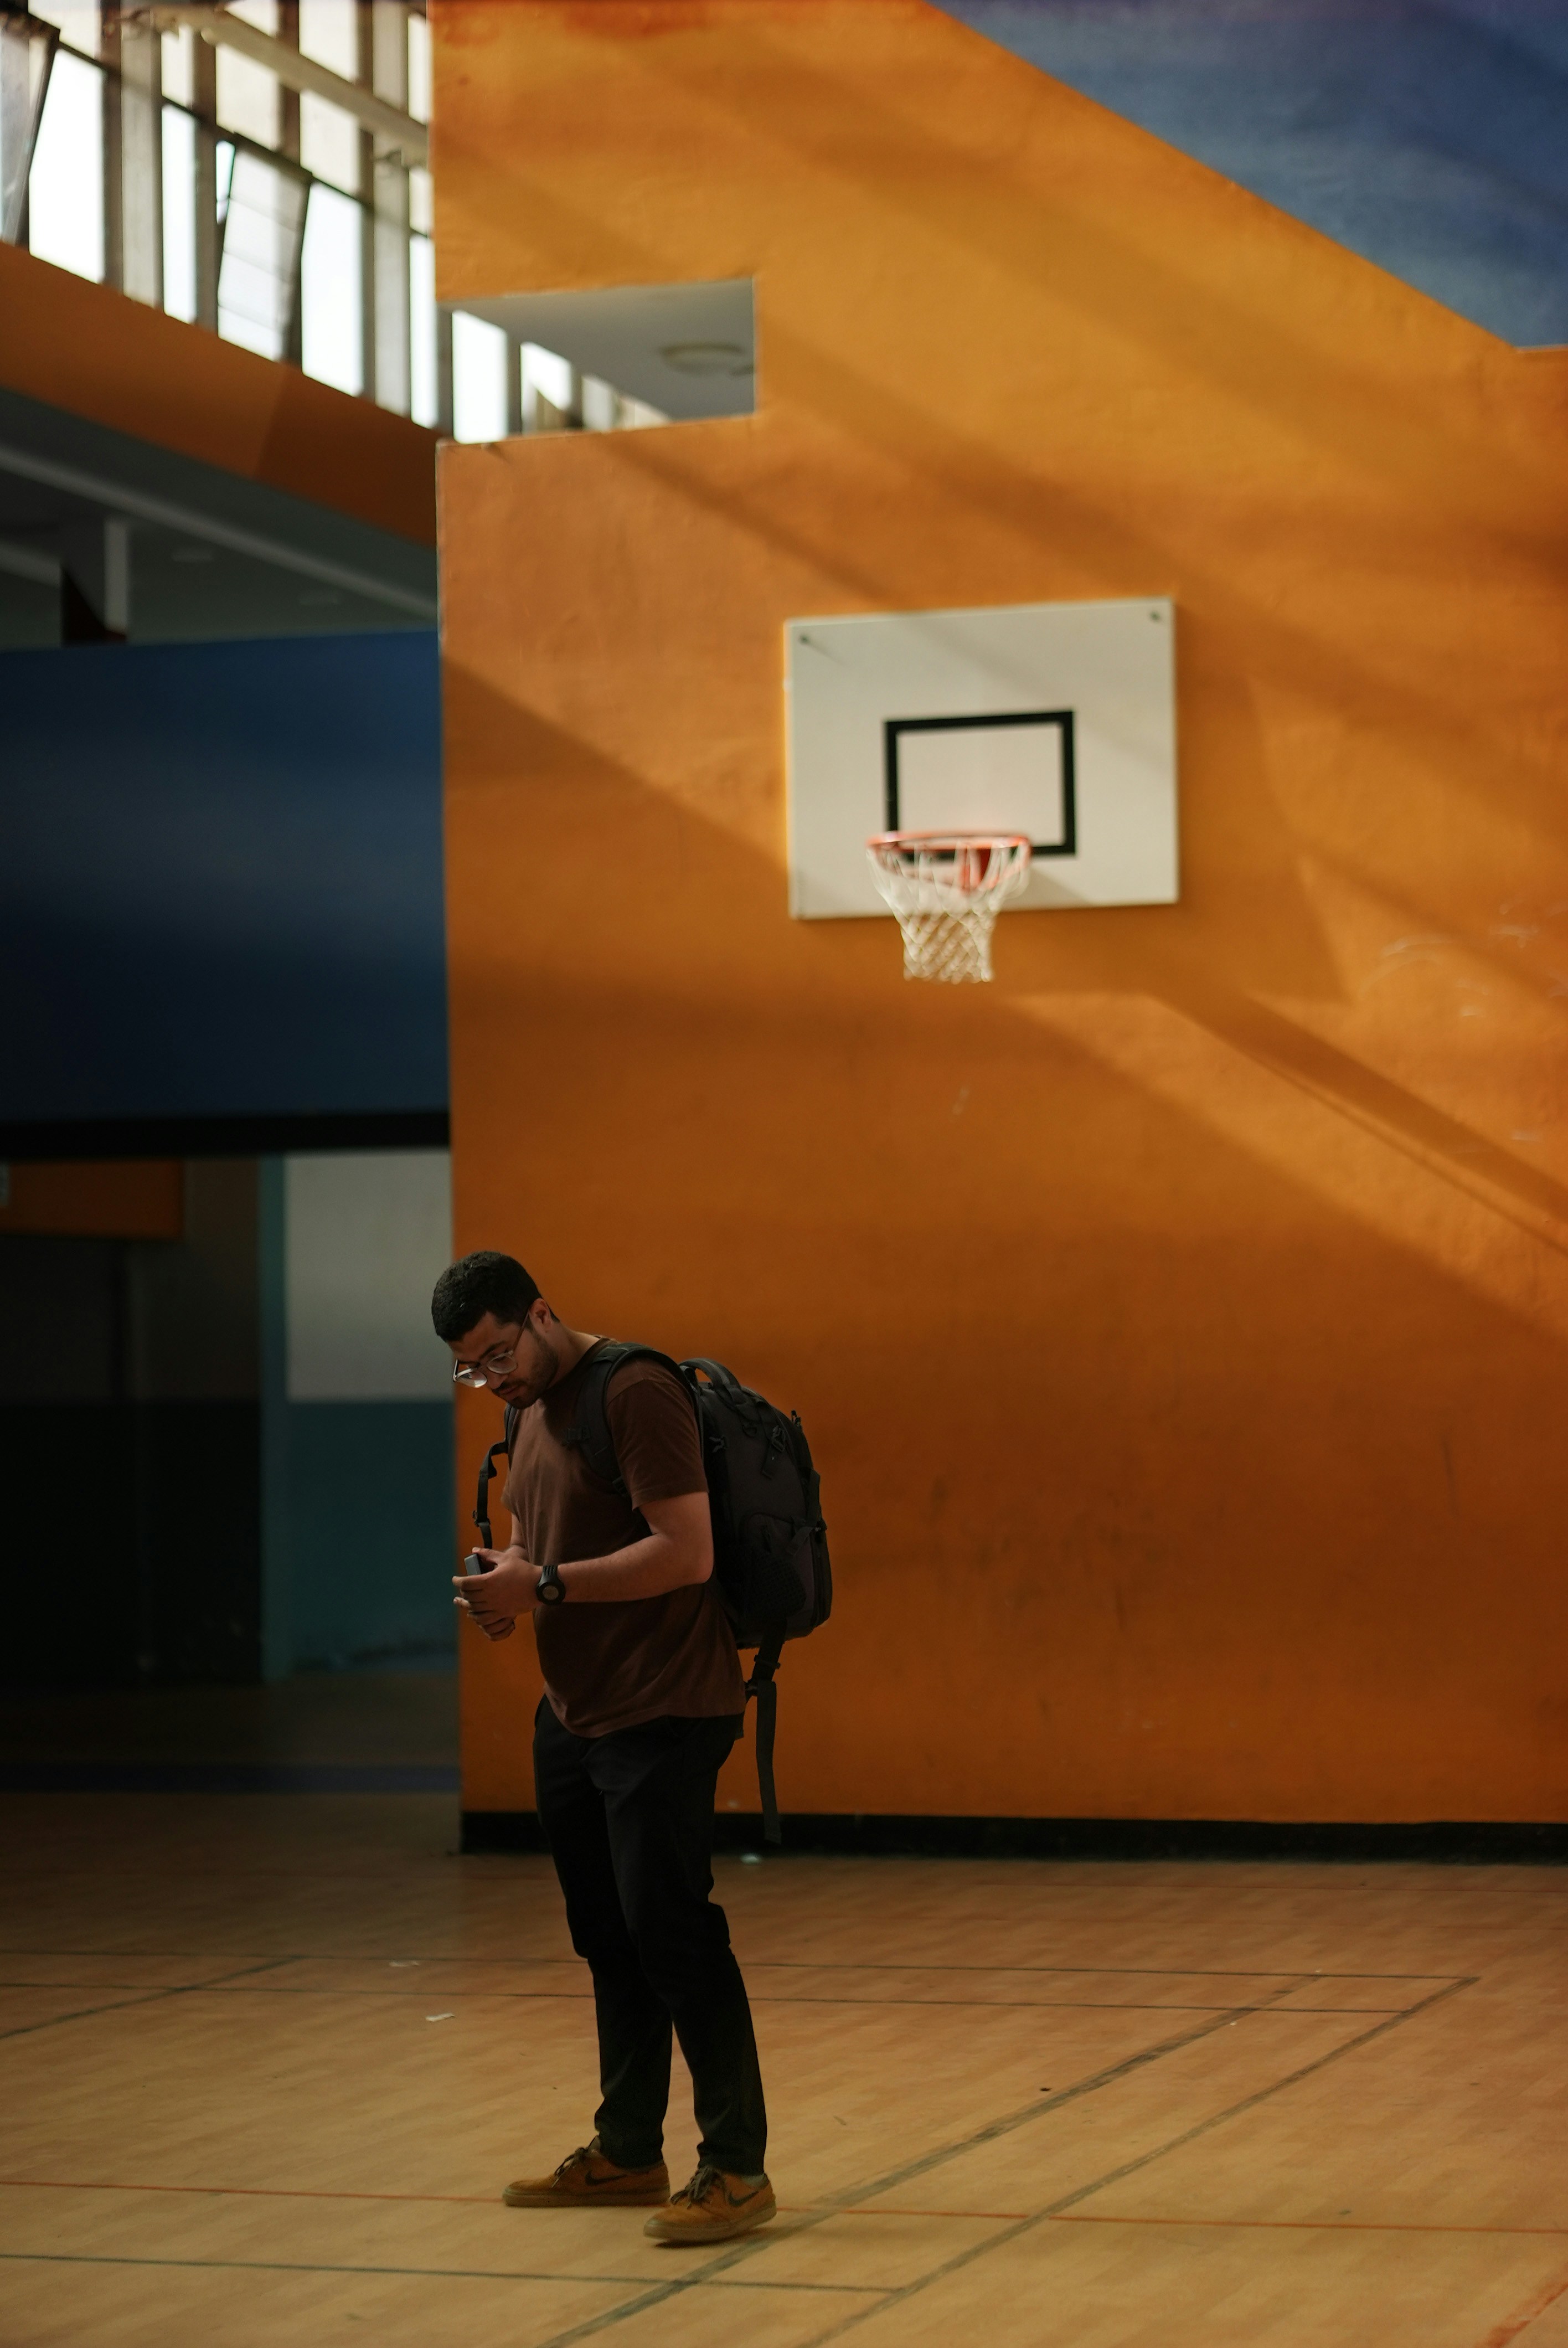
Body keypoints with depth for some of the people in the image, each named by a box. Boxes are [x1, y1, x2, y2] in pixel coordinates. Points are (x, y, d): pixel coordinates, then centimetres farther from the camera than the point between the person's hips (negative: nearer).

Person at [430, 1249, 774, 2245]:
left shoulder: (635, 1395, -16)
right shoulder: (536, 1411, 13)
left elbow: (685, 1553, -23)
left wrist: (545, 1585, -21)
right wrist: (509, 1576, 2)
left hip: (662, 1719, -9)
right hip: (574, 1716, 9)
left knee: (673, 1938, -9)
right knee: (608, 1942, 14)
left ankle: (737, 2169, -3)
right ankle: (627, 2153, 23)